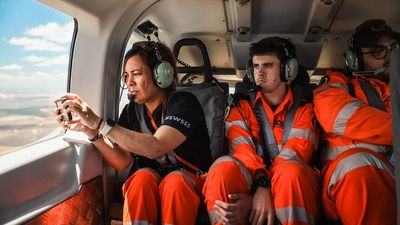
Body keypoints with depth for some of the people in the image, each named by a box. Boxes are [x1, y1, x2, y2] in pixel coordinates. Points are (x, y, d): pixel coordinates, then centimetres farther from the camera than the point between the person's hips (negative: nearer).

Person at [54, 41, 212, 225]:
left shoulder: (183, 103, -15)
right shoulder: (132, 110, 1)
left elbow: (155, 148, -31)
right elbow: (121, 162, -9)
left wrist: (99, 123, -32)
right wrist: (90, 130, -22)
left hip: (191, 180, -3)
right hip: (153, 179, 3)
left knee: (174, 182, -34)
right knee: (141, 178, -28)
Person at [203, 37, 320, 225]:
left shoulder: (304, 109, 9)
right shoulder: (242, 106, 13)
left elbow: (294, 155, -8)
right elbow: (241, 149, -4)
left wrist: (253, 200, -22)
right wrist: (261, 185, -26)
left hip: (293, 186, 0)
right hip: (250, 183, 1)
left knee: (291, 171, -35)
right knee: (224, 167, -31)